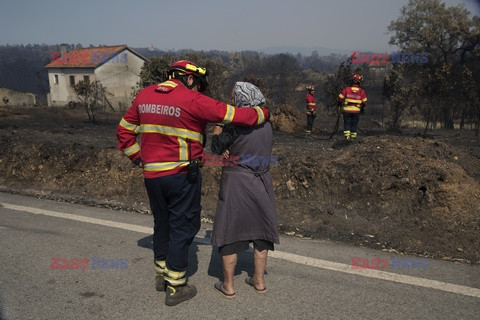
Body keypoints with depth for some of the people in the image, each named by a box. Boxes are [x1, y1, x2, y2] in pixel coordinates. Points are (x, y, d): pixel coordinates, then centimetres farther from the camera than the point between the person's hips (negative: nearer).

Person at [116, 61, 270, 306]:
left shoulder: (144, 96, 7)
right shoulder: (192, 100, -12)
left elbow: (124, 131, 12)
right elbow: (233, 115, -10)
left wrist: (138, 158, 12)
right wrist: (263, 113, 4)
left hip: (151, 175, 6)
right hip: (182, 175, -6)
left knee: (162, 224, 21)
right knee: (182, 227, 7)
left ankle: (162, 274, 37)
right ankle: (175, 288, 16)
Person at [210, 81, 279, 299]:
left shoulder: (236, 123, -16)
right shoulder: (266, 123, 3)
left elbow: (216, 147, -5)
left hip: (236, 183, -5)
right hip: (261, 183, 6)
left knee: (229, 231, 8)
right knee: (261, 229, 16)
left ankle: (228, 286, 18)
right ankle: (259, 281, 27)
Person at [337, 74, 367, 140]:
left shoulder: (346, 89, -7)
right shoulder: (362, 91, -4)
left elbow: (339, 98, -5)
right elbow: (364, 102, 3)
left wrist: (339, 105, 13)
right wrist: (362, 108, 21)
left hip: (347, 110, -1)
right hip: (356, 111, 1)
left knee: (347, 123, 5)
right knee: (354, 124, 11)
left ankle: (347, 137, -6)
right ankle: (353, 137, 15)